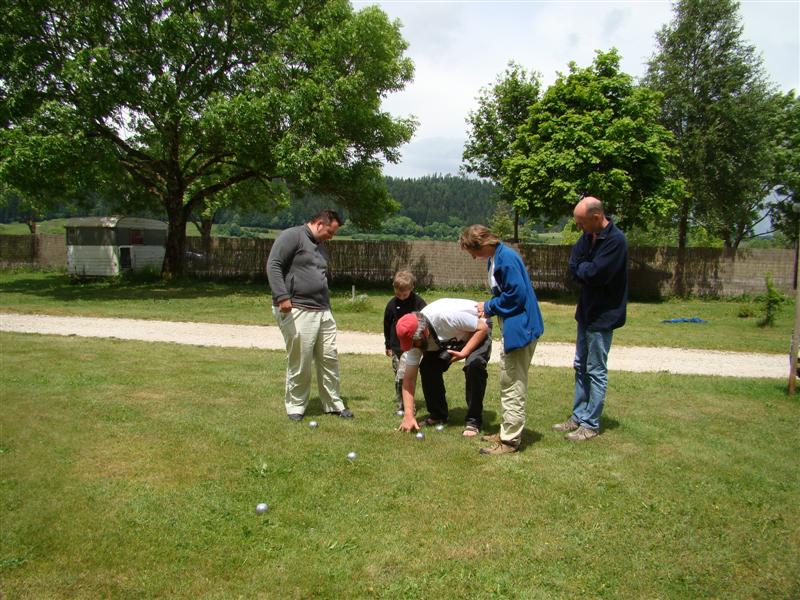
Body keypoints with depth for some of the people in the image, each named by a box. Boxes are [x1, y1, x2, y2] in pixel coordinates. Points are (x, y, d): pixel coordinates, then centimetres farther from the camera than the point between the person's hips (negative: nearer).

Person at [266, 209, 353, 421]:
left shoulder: (320, 247, 23)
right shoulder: (292, 236, -4)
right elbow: (273, 265, -13)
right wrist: (282, 297, -22)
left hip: (323, 311, 8)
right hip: (297, 311, -8)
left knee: (330, 359, 8)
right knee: (299, 362, -2)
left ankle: (333, 404, 20)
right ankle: (295, 406, 14)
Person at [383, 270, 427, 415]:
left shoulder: (418, 303, -6)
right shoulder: (392, 304, 3)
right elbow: (387, 325, 14)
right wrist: (388, 345, 16)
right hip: (396, 347, 4)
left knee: (402, 375, -16)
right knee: (398, 377, 11)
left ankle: (402, 406, -4)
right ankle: (400, 405, 24)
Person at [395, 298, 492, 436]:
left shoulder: (446, 316, -41)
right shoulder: (414, 336, -23)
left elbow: (482, 328, -28)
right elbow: (409, 379, -20)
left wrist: (463, 353, -38)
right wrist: (408, 415, -27)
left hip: (477, 331, -5)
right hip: (451, 340, 5)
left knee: (474, 364, -31)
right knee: (427, 367, -15)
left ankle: (473, 421, -16)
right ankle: (437, 415, 5)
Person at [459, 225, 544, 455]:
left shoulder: (506, 258, -20)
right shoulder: (495, 258, 10)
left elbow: (517, 294, -23)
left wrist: (489, 307, -11)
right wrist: (488, 308, 0)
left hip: (520, 328, -11)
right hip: (512, 328, 11)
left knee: (512, 386, -2)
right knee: (509, 384, 19)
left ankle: (510, 440, 8)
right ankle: (508, 432, 31)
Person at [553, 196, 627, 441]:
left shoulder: (616, 240, -21)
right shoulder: (588, 236, 4)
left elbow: (595, 274, -25)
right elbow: (574, 268, 2)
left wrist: (582, 268, -7)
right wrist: (588, 270, -15)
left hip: (603, 315, -9)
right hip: (587, 311, 9)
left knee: (596, 371, 0)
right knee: (581, 366, 15)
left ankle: (591, 424, 11)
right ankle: (578, 417, 27)